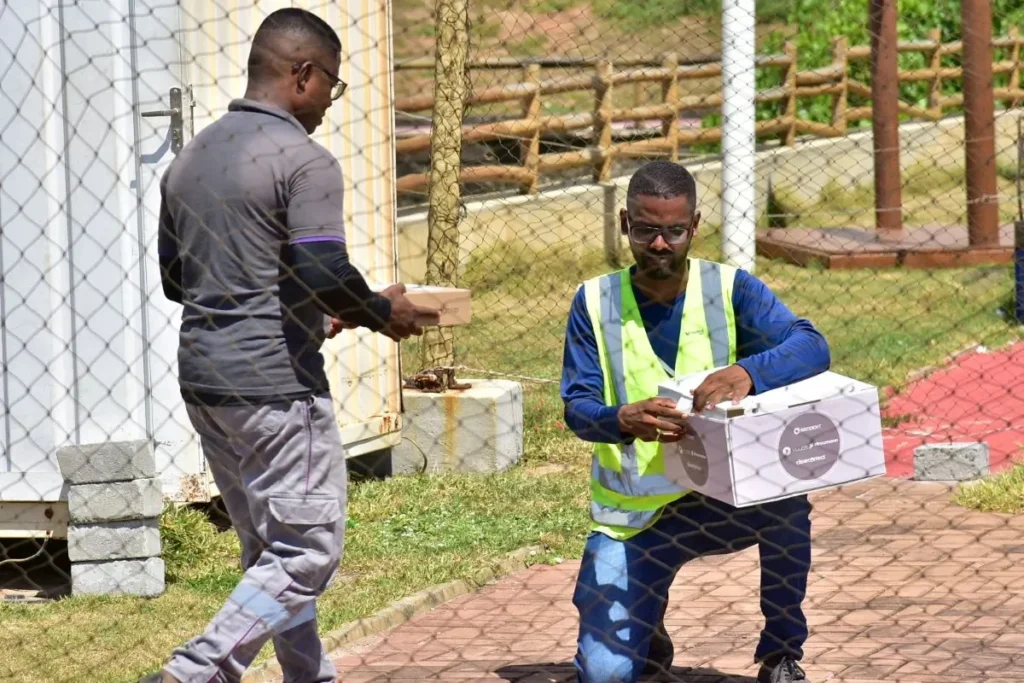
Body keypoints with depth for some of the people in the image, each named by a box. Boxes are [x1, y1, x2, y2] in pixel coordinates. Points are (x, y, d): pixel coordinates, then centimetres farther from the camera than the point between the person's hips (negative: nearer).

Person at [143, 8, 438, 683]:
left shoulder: (190, 159, 13)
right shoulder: (305, 160, -13)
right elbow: (325, 273, -23)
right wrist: (382, 312, -3)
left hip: (203, 378, 9)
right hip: (275, 385, -9)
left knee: (271, 549, 18)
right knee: (308, 553, -3)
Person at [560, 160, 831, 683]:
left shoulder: (731, 289, -7)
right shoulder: (595, 302, -5)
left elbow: (811, 346, -21)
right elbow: (576, 406, -12)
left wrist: (747, 372, -43)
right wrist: (624, 420, -37)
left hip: (720, 501, 0)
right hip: (631, 516, 0)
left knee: (785, 501, -33)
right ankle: (647, 634, 24)